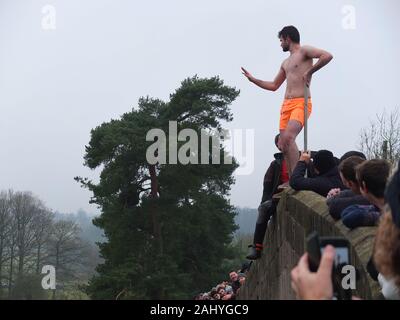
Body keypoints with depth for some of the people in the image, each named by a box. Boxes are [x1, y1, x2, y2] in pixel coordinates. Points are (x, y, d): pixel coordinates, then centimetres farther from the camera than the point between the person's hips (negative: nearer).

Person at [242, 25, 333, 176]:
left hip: (301, 103, -9)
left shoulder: (304, 51, 1)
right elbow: (274, 86, 33)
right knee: (283, 144, 1)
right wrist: (253, 79, 31)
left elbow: (327, 56, -16)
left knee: (288, 137, -27)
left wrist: (309, 71, -15)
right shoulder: (285, 63, 25)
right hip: (286, 104, 9)